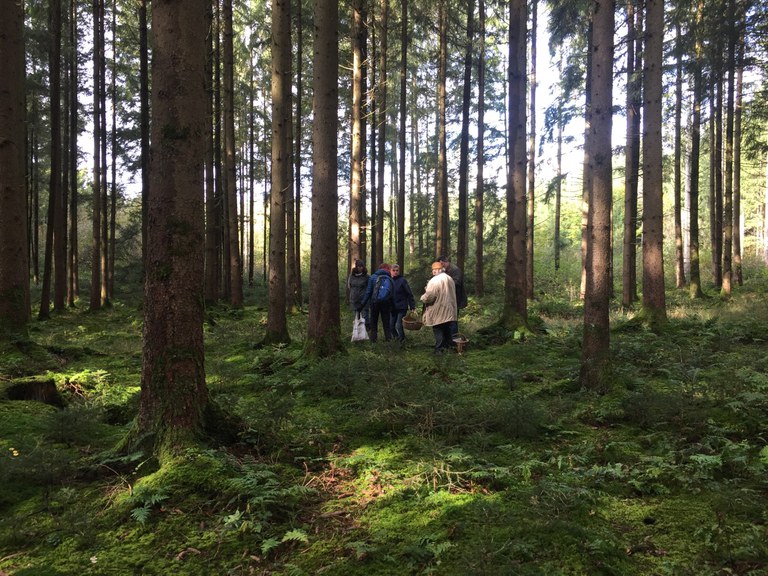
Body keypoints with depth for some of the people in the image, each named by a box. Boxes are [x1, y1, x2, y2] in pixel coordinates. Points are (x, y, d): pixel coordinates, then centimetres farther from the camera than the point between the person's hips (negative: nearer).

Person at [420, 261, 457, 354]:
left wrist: (423, 298, -2)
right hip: (449, 310, 7)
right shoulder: (450, 279, 7)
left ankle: (439, 349, 2)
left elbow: (429, 297, -23)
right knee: (447, 329, 18)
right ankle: (448, 346, 26)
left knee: (438, 330, 1)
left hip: (438, 311, -7)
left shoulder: (434, 281, -19)